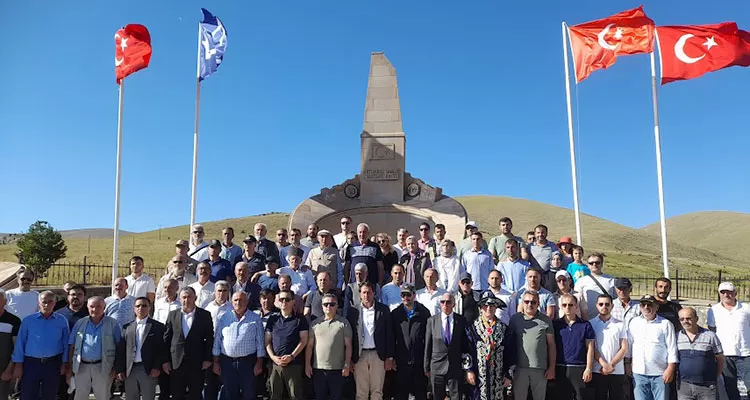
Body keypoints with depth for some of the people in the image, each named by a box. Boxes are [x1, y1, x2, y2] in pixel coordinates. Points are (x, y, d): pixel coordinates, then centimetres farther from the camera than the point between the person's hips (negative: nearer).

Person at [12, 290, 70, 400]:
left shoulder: (62, 320, 2)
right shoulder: (28, 320, 0)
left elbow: (66, 343, 3)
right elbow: (20, 343, 0)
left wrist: (64, 363, -1)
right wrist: (18, 364, -4)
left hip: (53, 364, 1)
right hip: (31, 363, -1)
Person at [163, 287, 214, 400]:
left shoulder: (205, 315, 0)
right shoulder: (172, 315, 6)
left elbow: (209, 338, 1)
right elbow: (166, 339, 8)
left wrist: (208, 359, -5)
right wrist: (165, 360, 4)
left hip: (196, 363, -2)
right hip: (176, 363, 2)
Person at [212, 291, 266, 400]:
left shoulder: (255, 318, 0)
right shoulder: (223, 318, 5)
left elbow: (260, 342, -1)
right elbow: (217, 341, 6)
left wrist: (259, 363, -5)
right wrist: (216, 362, 3)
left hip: (248, 362, -2)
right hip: (227, 362, 2)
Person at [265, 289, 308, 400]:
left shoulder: (300, 319, 2)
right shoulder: (273, 319, 10)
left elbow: (303, 340, -4)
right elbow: (267, 341, 8)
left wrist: (291, 356, -14)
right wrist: (273, 357, -7)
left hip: (294, 364, -3)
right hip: (275, 363, 3)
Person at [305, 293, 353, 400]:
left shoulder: (344, 323, 1)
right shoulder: (315, 323, 7)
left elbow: (348, 345, 0)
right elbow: (309, 345, 7)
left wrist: (347, 365, -5)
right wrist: (307, 365, 2)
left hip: (337, 369, -2)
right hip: (318, 369, 2)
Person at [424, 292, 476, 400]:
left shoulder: (461, 321, -1)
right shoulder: (431, 321, -1)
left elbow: (466, 345, 1)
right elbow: (427, 346, 2)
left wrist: (468, 368, 0)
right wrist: (427, 368, 4)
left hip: (456, 367, -1)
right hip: (437, 366, 1)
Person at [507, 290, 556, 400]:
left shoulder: (546, 320, 3)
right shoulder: (514, 319, 3)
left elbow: (551, 345, 4)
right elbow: (510, 342, 5)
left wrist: (552, 367, 0)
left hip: (540, 368, 0)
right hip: (519, 367, 0)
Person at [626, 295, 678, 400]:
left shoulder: (665, 324, 0)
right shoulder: (634, 323, 9)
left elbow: (672, 348, -2)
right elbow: (628, 345, 14)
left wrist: (670, 368, -8)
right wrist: (628, 364, 11)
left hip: (660, 374, -3)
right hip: (639, 373, 3)